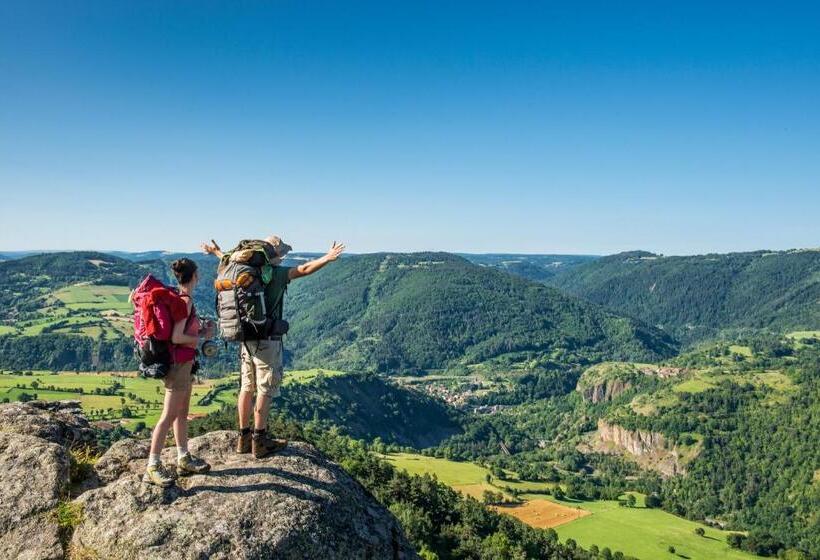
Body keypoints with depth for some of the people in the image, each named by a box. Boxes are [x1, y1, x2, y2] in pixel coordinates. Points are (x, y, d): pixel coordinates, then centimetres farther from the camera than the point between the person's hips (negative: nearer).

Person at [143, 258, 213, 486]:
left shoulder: (177, 297, 9)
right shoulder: (185, 301, -18)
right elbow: (176, 337, -23)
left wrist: (203, 329, 9)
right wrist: (204, 336, -12)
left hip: (184, 362, 10)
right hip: (179, 362, -10)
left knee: (182, 413, 16)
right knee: (169, 416, -3)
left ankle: (184, 460, 27)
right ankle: (152, 467, 5)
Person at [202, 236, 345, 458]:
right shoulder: (276, 273, -14)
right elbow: (303, 270, -29)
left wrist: (216, 252, 47)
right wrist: (327, 258, -40)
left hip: (247, 338, 8)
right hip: (267, 341, -8)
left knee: (247, 387, 13)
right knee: (265, 390, 0)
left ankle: (244, 437, 23)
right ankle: (260, 441, 6)